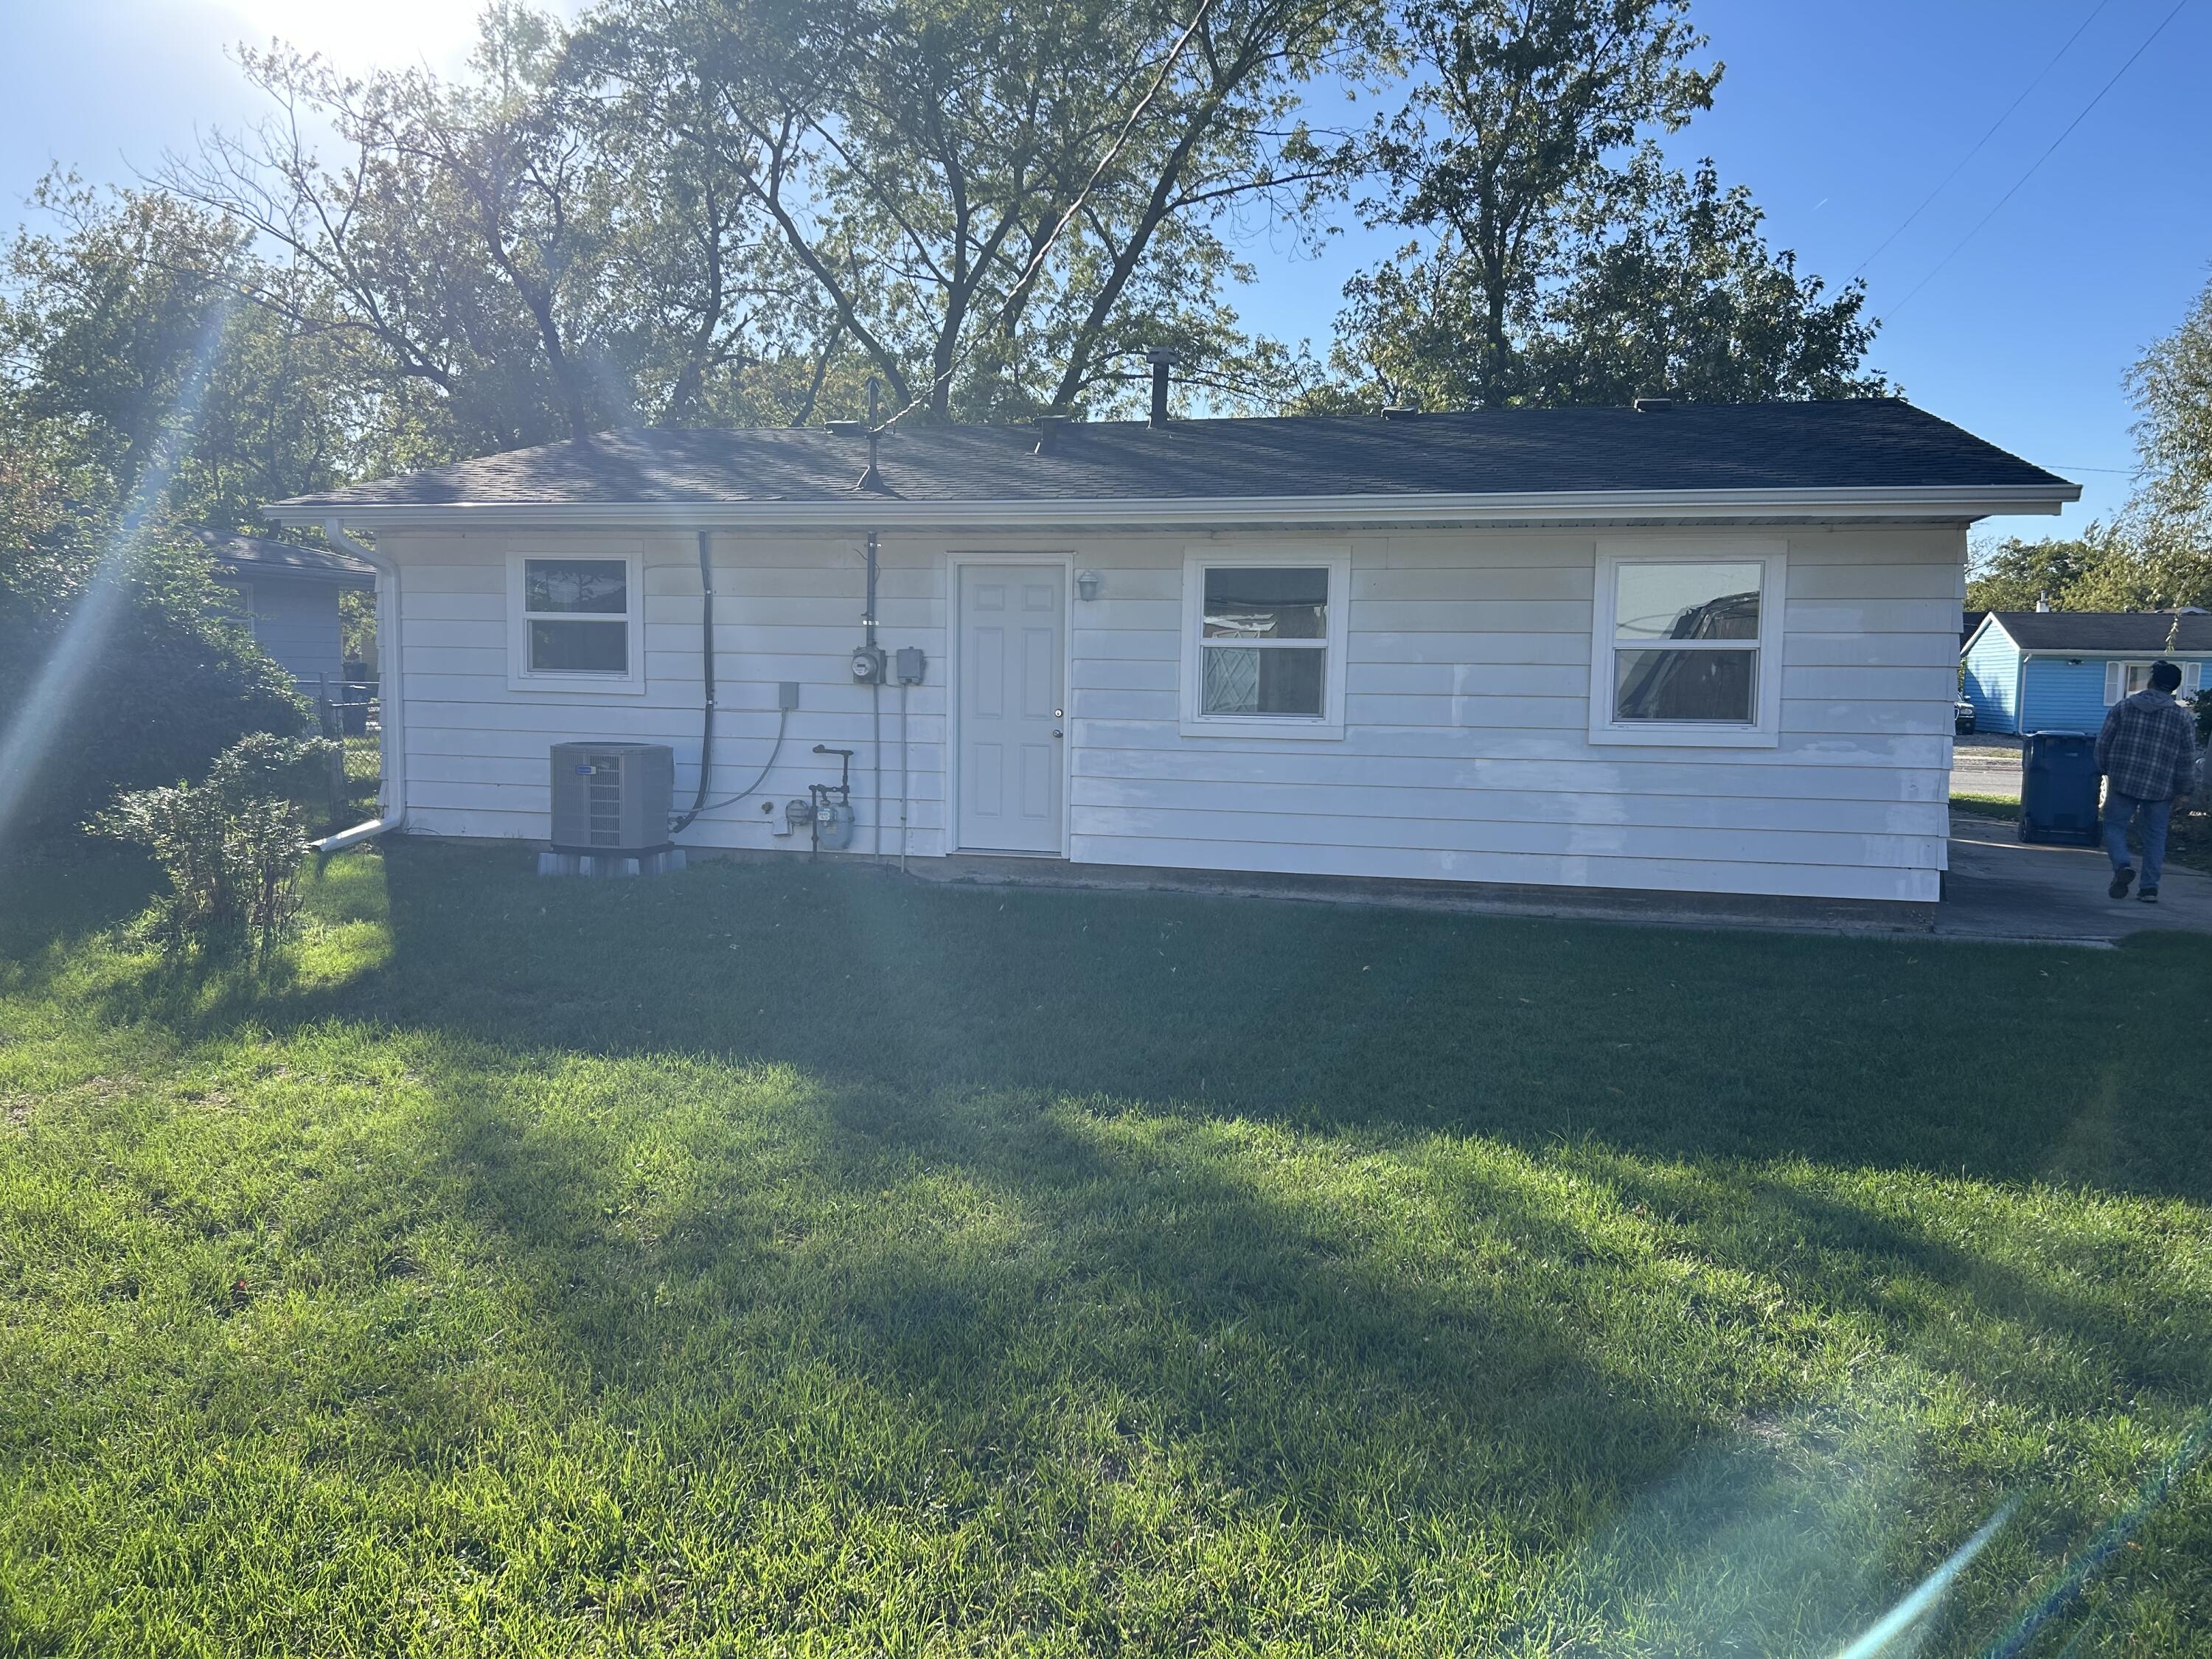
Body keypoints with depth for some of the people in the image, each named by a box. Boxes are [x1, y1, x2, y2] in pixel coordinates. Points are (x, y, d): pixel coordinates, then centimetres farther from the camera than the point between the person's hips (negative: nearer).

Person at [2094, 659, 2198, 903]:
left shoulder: (2124, 706, 0)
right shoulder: (2183, 718, 0)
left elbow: (2103, 743, 3)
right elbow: (2188, 761, 2)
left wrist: (2105, 770, 18)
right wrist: (2181, 790, 12)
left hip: (2122, 782, -1)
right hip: (2160, 788, 1)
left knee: (2115, 826, 10)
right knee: (2155, 835, 10)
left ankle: (2122, 865, -16)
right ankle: (2150, 887, 7)